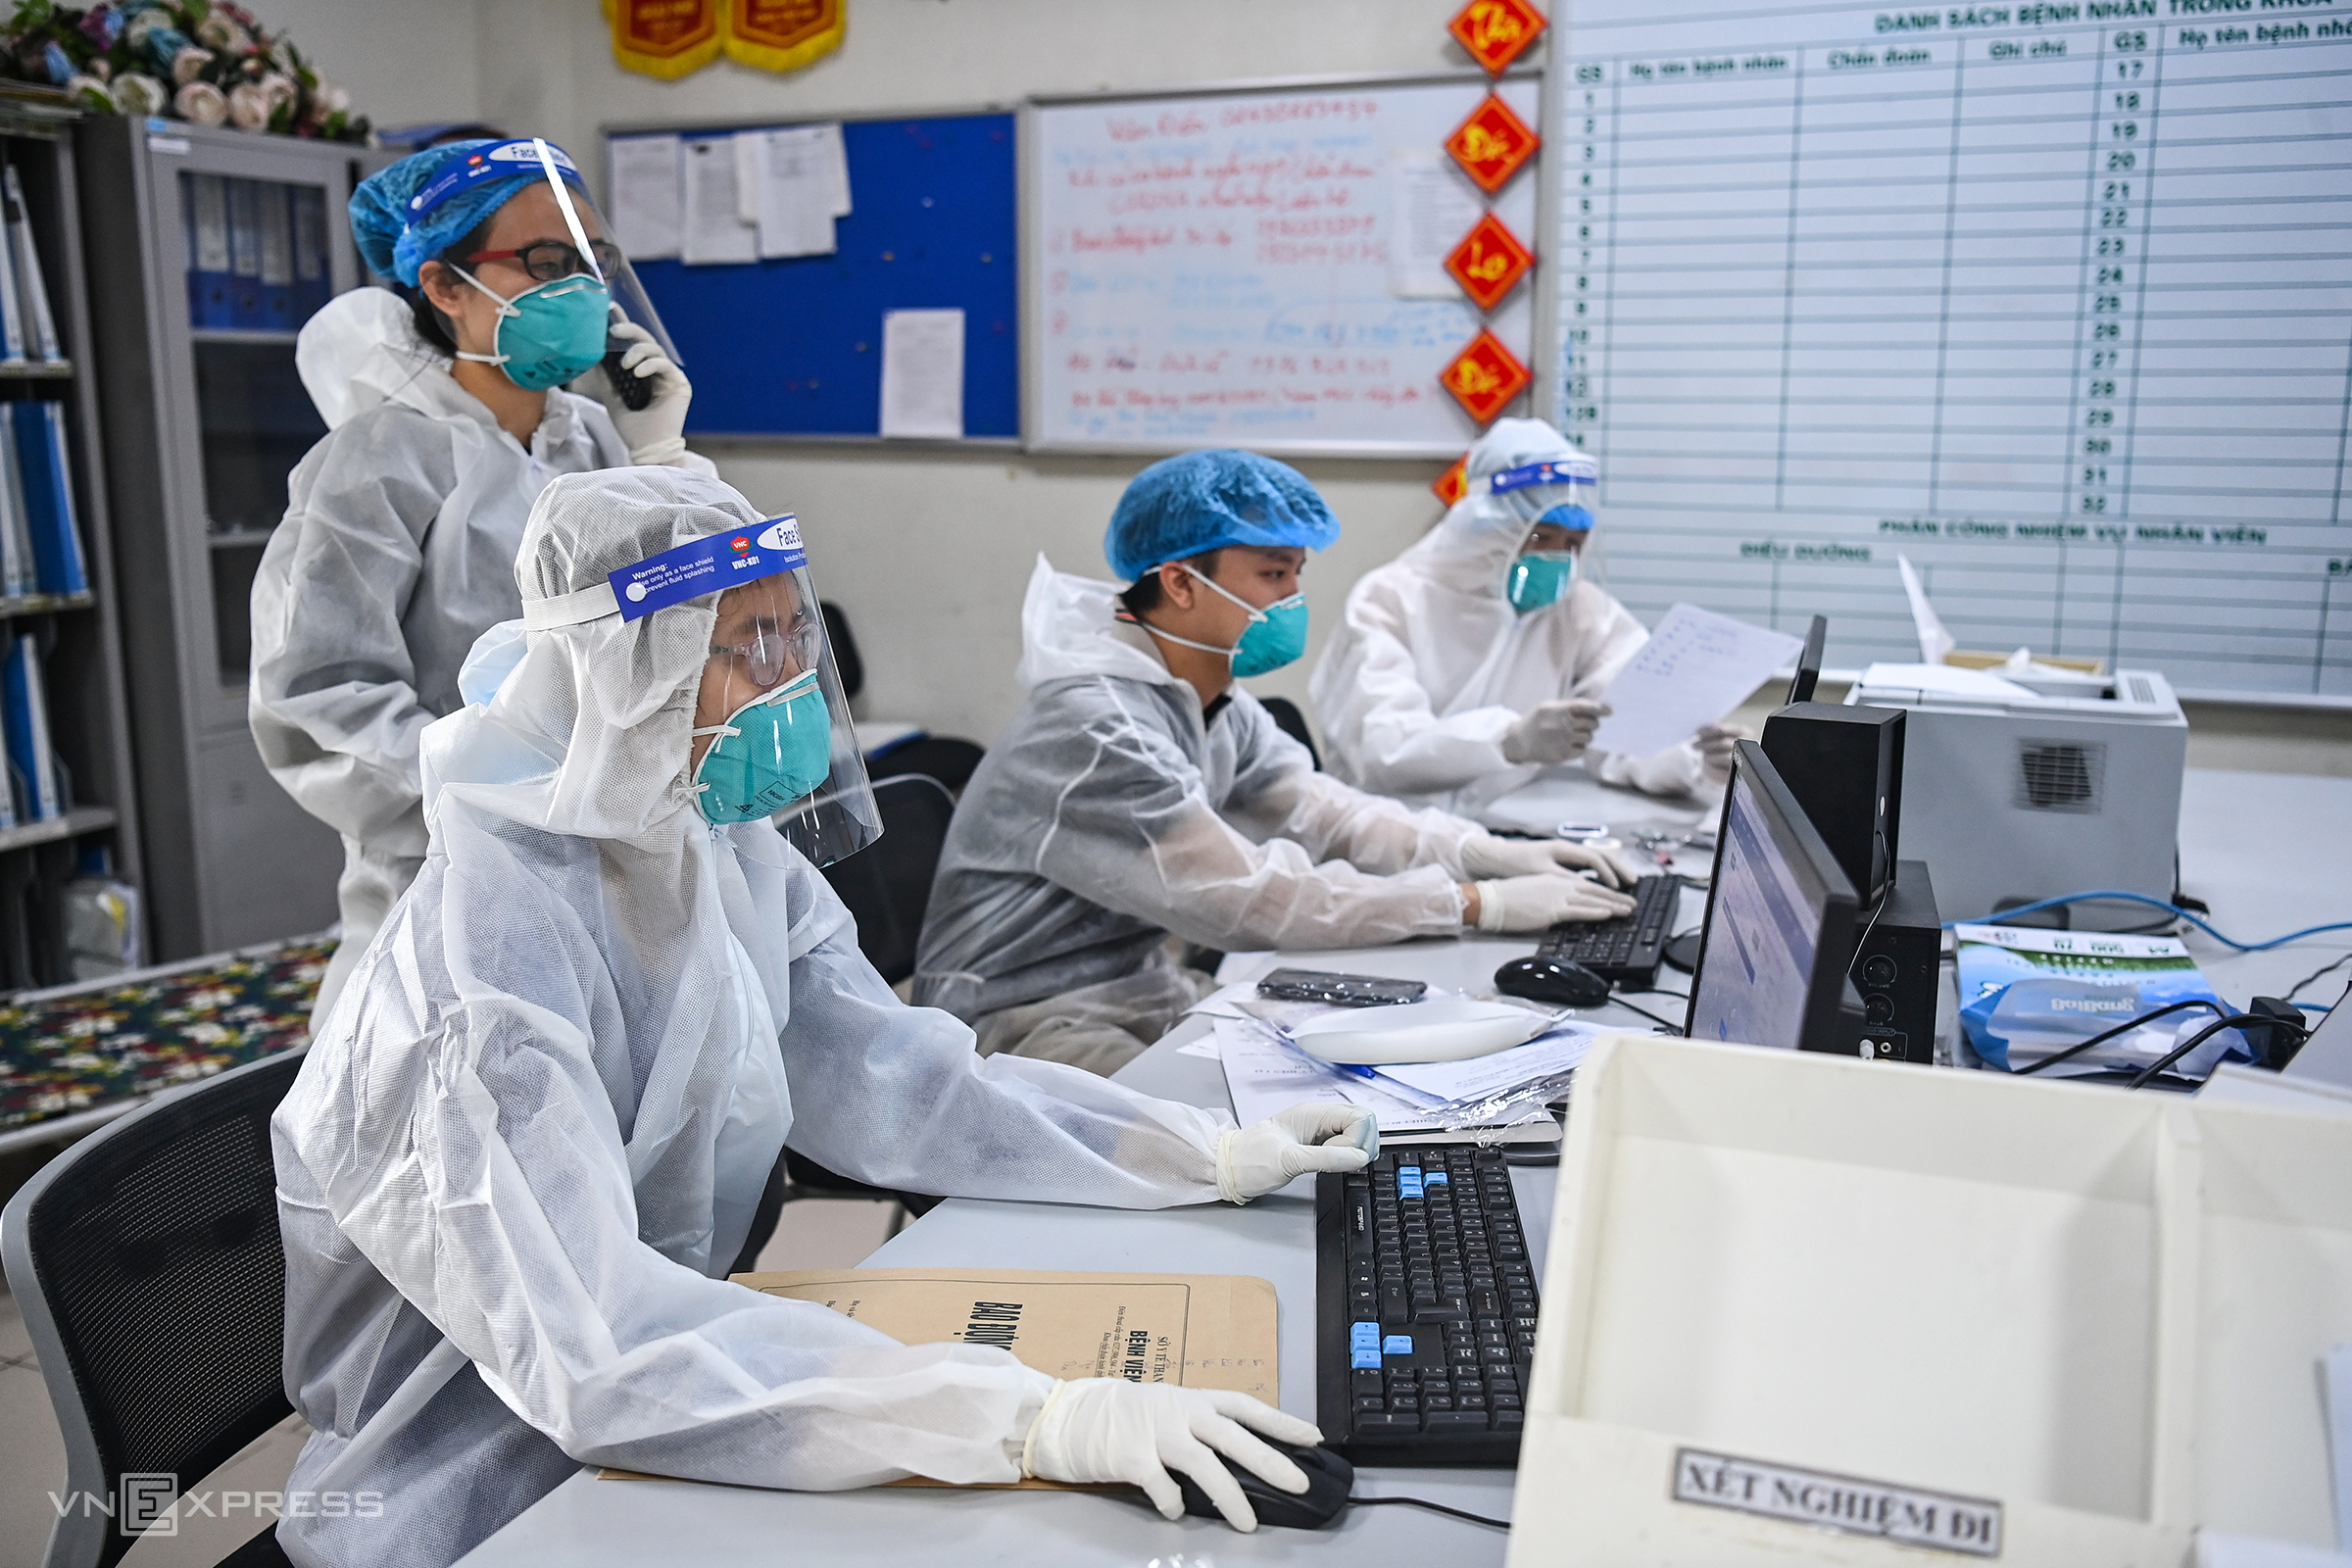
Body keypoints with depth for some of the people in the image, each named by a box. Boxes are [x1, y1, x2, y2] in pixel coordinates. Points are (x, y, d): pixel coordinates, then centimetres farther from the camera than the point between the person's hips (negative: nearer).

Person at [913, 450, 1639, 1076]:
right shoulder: (1097, 726, -25)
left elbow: (1321, 812, 8)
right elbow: (1250, 896, -27)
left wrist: (1492, 854, -6)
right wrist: (1481, 904, -24)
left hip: (1143, 986, 9)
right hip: (1024, 1025, -9)